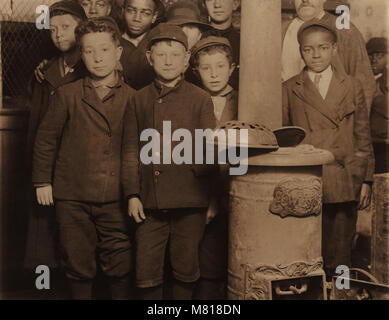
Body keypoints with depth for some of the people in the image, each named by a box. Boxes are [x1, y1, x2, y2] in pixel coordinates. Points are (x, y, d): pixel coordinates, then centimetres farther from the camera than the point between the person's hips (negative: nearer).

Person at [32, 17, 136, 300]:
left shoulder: (132, 98, 2)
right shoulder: (67, 95, 1)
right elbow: (46, 138, 7)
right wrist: (42, 181, 6)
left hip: (116, 199, 0)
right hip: (72, 197, 1)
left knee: (121, 266, 5)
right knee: (78, 265, 10)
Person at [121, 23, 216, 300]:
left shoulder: (200, 99, 4)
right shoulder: (139, 100, 10)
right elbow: (131, 151, 9)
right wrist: (132, 195, 2)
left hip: (190, 202, -1)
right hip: (150, 201, 2)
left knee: (186, 269, 9)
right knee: (147, 270, 5)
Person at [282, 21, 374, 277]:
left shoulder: (352, 87, 9)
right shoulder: (289, 89, 6)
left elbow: (363, 137, 11)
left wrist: (366, 181, 7)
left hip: (344, 186, 1)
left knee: (339, 260, 8)